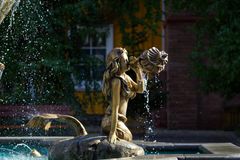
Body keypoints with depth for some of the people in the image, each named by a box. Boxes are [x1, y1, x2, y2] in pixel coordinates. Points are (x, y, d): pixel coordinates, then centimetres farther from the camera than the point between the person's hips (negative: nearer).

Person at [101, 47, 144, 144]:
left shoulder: (125, 77, 8)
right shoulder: (117, 81, -20)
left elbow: (140, 89, 19)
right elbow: (115, 108, -24)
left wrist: (138, 72, 5)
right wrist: (113, 132, -26)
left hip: (119, 120, 10)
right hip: (112, 121, -10)